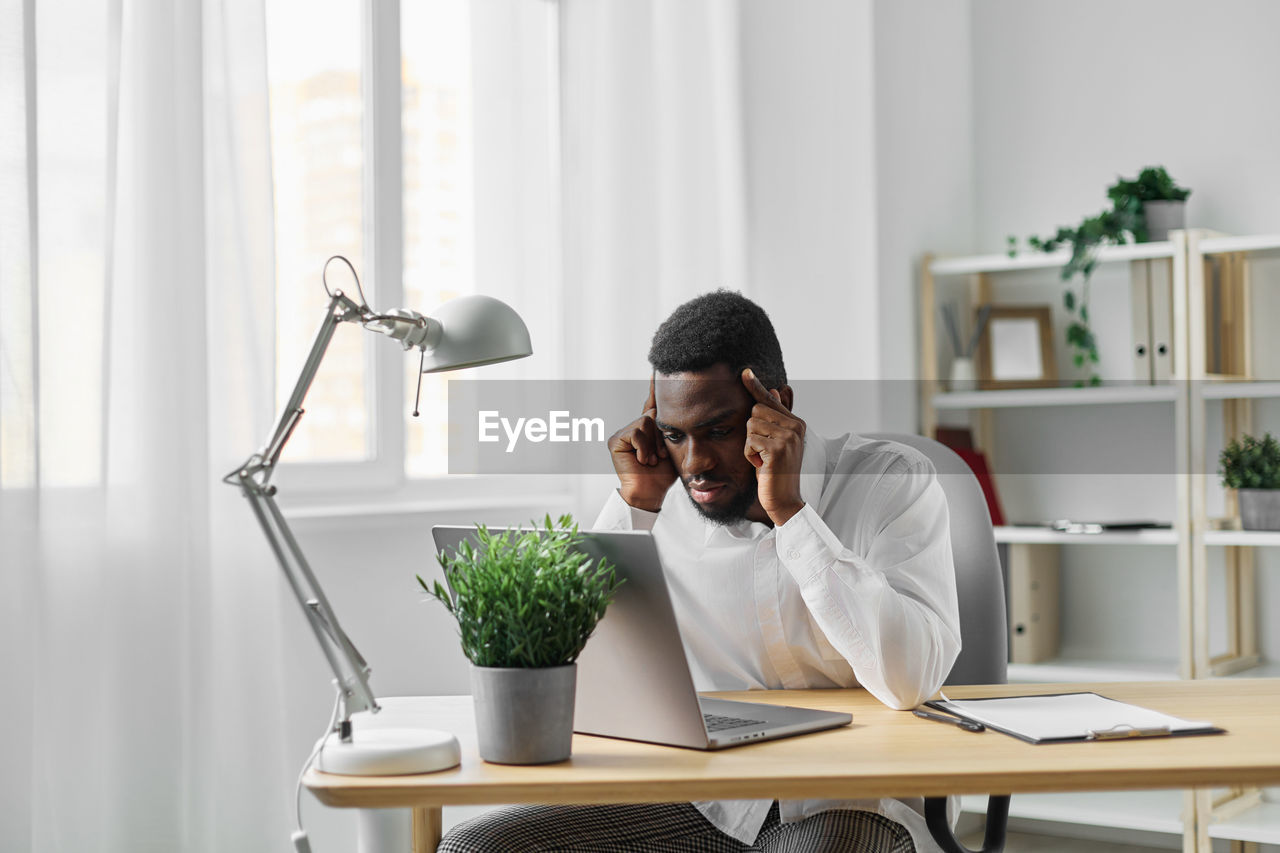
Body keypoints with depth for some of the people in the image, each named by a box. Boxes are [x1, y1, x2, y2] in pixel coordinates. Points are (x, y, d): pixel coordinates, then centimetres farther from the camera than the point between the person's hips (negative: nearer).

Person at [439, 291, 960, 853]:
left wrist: (788, 511, -23)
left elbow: (911, 680, -23)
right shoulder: (659, 498, 2)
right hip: (701, 801, 4)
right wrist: (636, 508, -9)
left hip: (847, 806, -3)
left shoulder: (893, 484, -8)